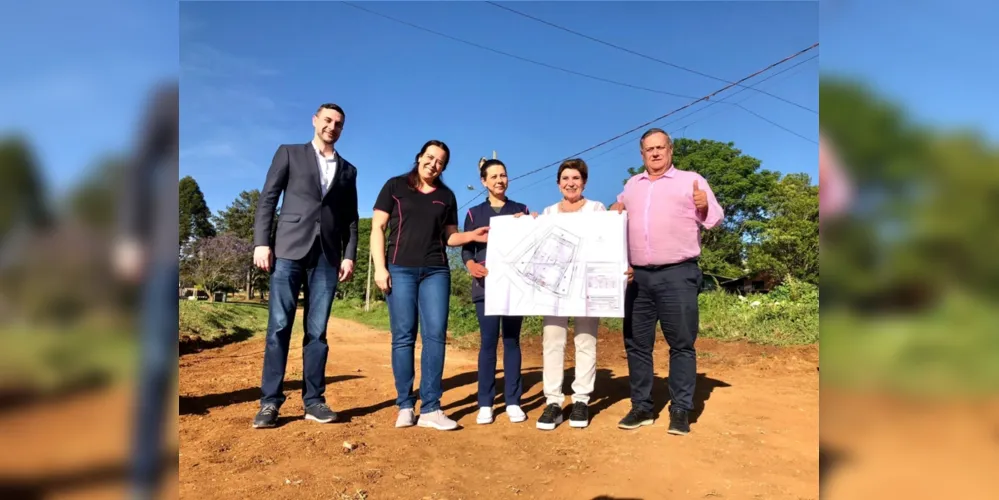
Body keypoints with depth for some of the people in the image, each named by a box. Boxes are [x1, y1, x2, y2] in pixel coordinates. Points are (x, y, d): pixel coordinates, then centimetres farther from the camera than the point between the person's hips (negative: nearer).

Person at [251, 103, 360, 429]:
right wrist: (261, 242, -6)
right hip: (289, 250, -2)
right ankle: (270, 402, 1)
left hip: (327, 256, 2)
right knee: (279, 326, -4)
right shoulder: (289, 153, 12)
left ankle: (313, 400, 7)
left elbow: (351, 218, 15)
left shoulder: (348, 170, 19)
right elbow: (267, 198, 5)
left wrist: (350, 255, 2)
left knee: (317, 331, 2)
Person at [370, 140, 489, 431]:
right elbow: (377, 227, 2)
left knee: (435, 335, -6)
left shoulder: (446, 196, 15)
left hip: (436, 271, 3)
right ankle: (405, 406, 7)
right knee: (403, 337, -1)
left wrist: (472, 236, -5)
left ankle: (430, 409, -2)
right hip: (400, 269, -2)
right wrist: (380, 267, -8)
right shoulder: (395, 186, 6)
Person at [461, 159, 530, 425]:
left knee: (512, 340, 3)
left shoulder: (521, 210, 13)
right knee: (488, 341, -2)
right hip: (486, 285, 0)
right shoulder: (474, 213, 12)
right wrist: (471, 264, -14)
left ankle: (513, 401, 9)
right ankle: (485, 404, 5)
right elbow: (466, 247, 6)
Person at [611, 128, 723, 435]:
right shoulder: (632, 184, 19)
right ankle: (641, 407, 17)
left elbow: (714, 219, -2)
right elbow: (620, 214, 31)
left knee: (681, 343, 0)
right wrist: (614, 212, 9)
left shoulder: (691, 180, 6)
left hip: (678, 275, -4)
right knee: (636, 343, 7)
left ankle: (680, 410, 9)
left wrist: (704, 206, -23)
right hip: (638, 276, 4)